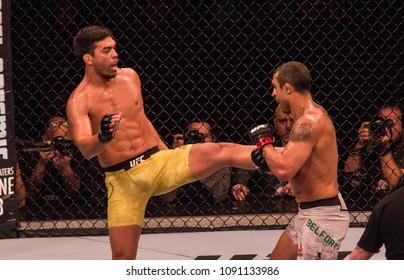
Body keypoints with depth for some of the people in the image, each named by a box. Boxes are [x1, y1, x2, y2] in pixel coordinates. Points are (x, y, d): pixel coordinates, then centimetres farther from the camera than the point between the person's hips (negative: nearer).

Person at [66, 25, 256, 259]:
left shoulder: (130, 76, 5)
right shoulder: (79, 101, -12)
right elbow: (85, 149, -26)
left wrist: (168, 153, 26)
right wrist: (102, 137, -48)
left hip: (157, 162, 4)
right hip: (123, 179, -4)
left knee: (222, 152, -17)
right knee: (123, 257, -3)